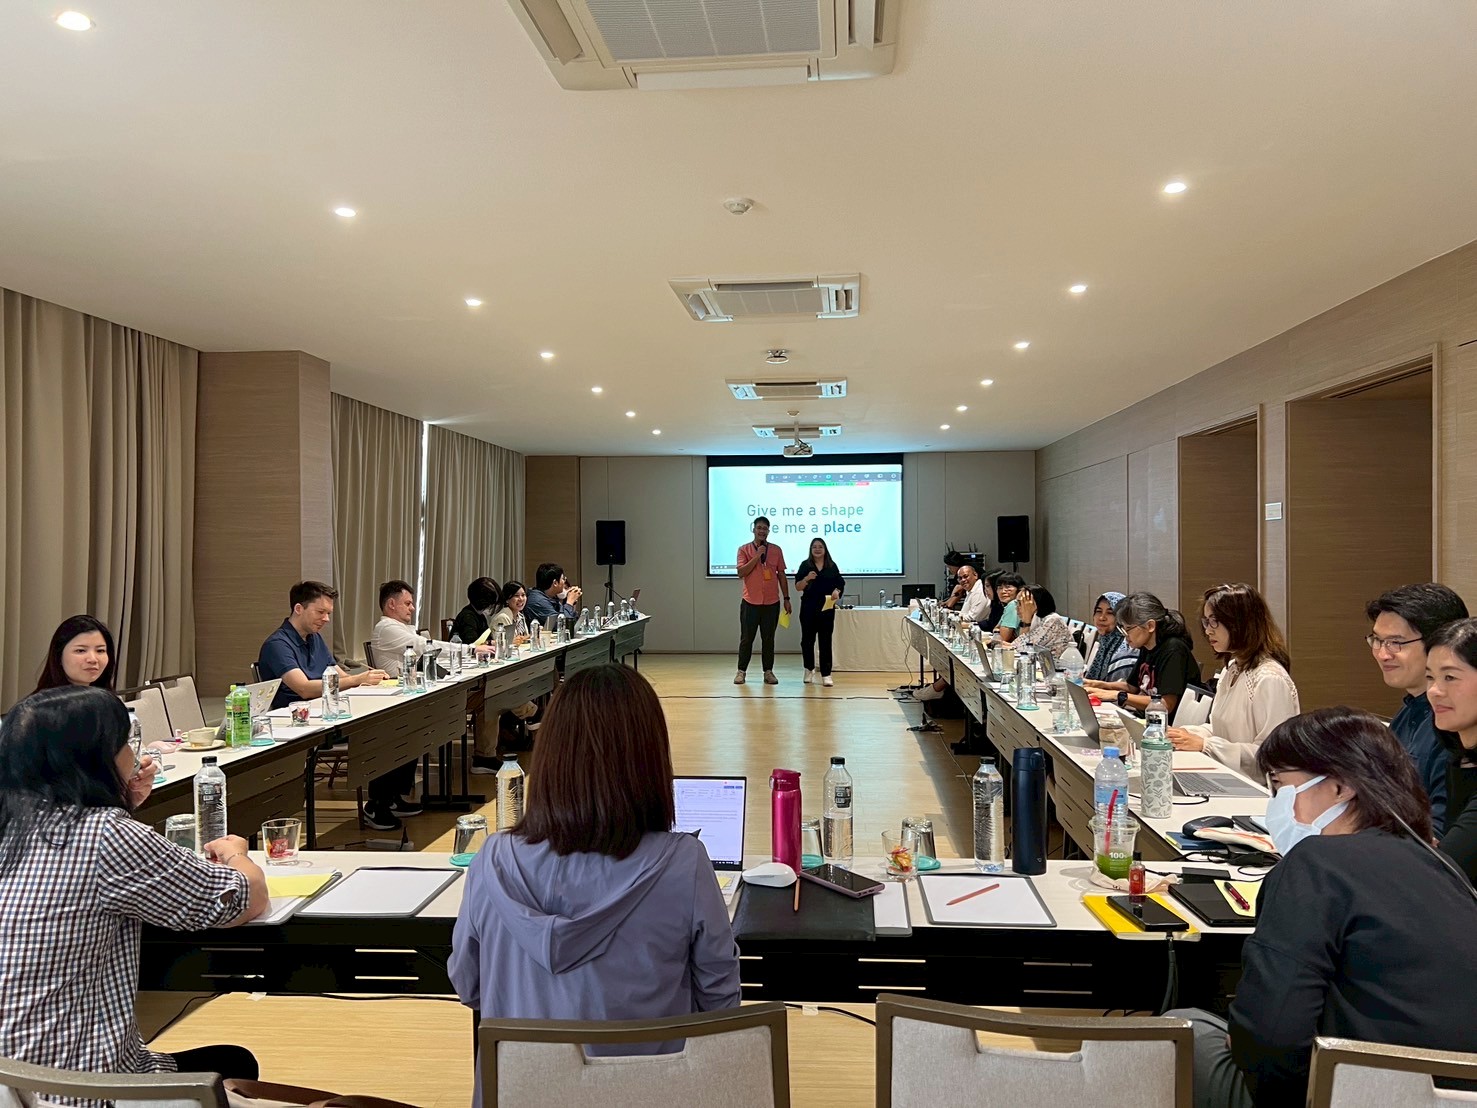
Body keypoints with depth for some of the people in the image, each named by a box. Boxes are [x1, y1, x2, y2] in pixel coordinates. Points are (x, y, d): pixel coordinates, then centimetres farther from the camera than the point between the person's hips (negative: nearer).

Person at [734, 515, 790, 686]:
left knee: (768, 639, 6)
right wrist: (757, 556, -16)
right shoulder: (744, 549, 0)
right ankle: (741, 671, 11)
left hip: (772, 602, 2)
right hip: (750, 602, -1)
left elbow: (782, 575, 10)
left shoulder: (776, 550, 6)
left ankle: (768, 672, 11)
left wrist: (787, 598, 7)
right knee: (746, 638, 3)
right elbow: (741, 573, -11)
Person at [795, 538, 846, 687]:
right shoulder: (805, 565, 3)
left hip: (827, 608, 0)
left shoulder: (832, 566, 6)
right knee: (807, 640, 5)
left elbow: (839, 584, 9)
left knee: (826, 641, -2)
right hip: (808, 608, 0)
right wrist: (806, 579, -18)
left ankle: (826, 674, 0)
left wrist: (837, 591, -12)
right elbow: (798, 587, 0)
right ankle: (809, 669, 26)